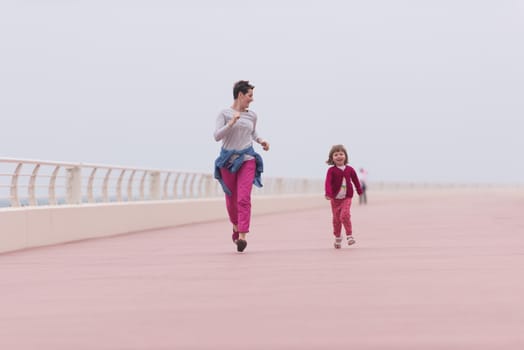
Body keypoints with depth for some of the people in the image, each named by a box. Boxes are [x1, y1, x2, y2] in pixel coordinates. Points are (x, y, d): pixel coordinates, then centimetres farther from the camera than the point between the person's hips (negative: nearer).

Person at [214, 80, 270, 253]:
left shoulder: (252, 115, 8)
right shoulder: (225, 114, -3)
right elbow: (217, 136, -12)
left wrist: (261, 141, 6)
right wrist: (231, 122, -23)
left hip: (247, 159, 1)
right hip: (228, 159, -1)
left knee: (244, 199, -14)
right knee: (231, 199, 9)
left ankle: (242, 236, -18)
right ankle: (236, 227, 37)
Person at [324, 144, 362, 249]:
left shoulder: (350, 170, 0)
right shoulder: (331, 170, -8)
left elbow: (355, 180, 13)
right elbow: (328, 182, -21)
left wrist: (359, 191, 24)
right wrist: (328, 193, -37)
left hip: (347, 198, 0)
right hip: (335, 199, 0)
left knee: (345, 215, -20)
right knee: (336, 219, 8)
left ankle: (349, 235, -10)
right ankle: (337, 238, 25)